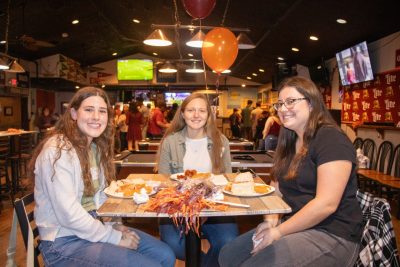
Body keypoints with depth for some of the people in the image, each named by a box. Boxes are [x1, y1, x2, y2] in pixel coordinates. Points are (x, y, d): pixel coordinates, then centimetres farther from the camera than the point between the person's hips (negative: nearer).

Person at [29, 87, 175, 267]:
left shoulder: (96, 147, 8)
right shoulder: (58, 150, -19)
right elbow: (68, 215, -23)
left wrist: (113, 225, -4)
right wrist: (115, 238, -16)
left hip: (92, 226, 8)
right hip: (64, 241, -8)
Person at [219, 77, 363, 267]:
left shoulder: (331, 139, -14)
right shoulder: (289, 142, 11)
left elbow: (326, 204, -22)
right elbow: (278, 187, 11)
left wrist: (279, 232, -18)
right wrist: (271, 219, -8)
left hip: (331, 234, -7)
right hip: (293, 225, 7)